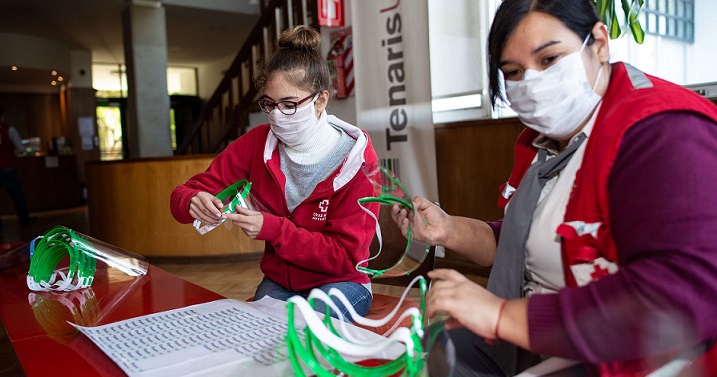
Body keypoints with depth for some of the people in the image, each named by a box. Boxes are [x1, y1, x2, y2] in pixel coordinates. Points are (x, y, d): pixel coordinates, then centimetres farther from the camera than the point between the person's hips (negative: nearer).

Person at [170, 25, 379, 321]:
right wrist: (193, 202, -29)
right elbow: (183, 195, -4)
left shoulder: (355, 160, -16)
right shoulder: (257, 143, -7)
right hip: (278, 283, 3)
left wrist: (272, 229, -27)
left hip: (340, 283, -2)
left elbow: (345, 257, -16)